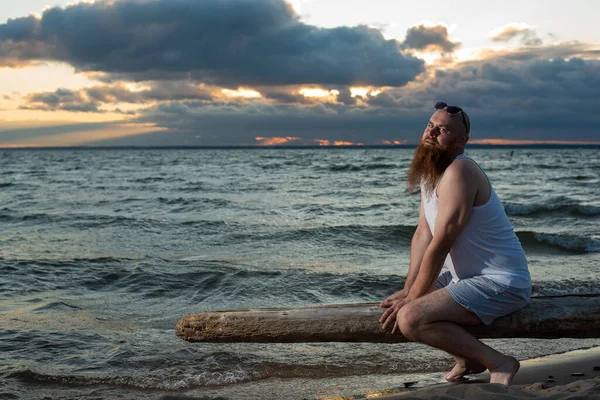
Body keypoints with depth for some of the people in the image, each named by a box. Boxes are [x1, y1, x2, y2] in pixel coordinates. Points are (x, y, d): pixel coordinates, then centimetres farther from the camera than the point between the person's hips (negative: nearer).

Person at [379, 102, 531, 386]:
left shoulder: (459, 172, -22)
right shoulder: (430, 171, 9)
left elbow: (439, 246, -22)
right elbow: (423, 234, 7)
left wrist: (413, 298, -13)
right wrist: (408, 290, -2)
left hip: (500, 284, -10)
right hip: (470, 277, 10)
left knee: (410, 319, -25)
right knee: (398, 303, 14)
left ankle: (498, 362, -12)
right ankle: (467, 359, 17)